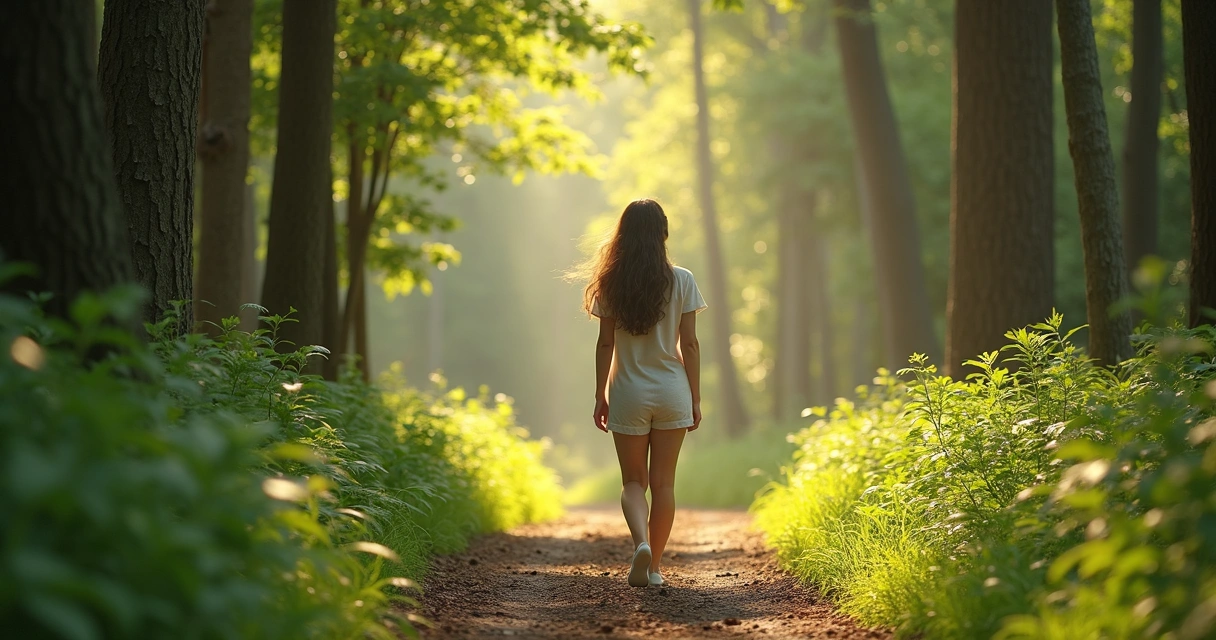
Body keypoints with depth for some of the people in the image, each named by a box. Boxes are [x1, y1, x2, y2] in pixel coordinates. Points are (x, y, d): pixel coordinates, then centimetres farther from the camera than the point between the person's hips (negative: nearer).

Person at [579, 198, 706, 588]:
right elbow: (689, 344, -3)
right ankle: (655, 566, 10)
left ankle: (641, 542, -17)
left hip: (629, 394, 0)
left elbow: (605, 344, -2)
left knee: (633, 481, 9)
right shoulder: (681, 281, -4)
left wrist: (600, 396, 7)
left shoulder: (612, 283, -4)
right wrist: (695, 398, 4)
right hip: (671, 393, 0)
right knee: (663, 482, 8)